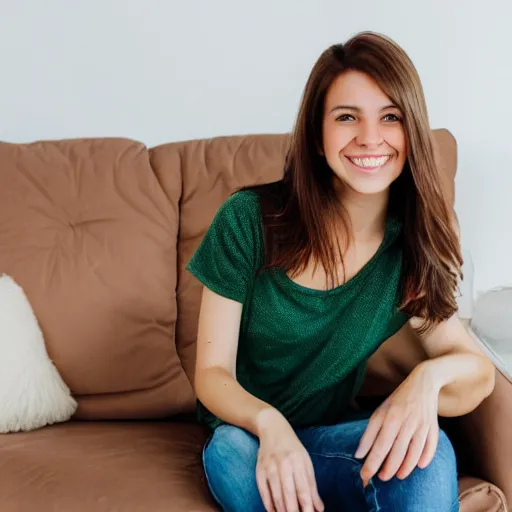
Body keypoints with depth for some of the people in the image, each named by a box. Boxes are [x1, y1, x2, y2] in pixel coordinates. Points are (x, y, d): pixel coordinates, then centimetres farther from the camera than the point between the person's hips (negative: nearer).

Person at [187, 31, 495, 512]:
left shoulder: (412, 244, -7)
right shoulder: (248, 219, -16)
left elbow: (478, 371, -4)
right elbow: (212, 372, -13)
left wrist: (430, 375, -29)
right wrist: (268, 422, -35)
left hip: (333, 437, 1)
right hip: (245, 433, 0)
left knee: (426, 452, -31)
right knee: (231, 449, -36)